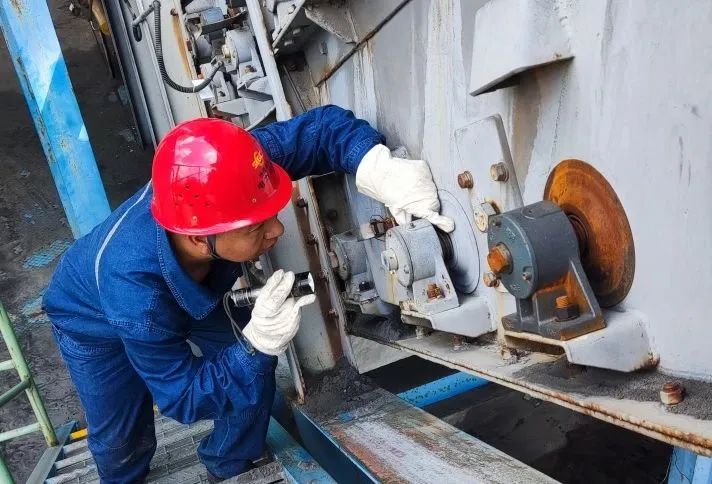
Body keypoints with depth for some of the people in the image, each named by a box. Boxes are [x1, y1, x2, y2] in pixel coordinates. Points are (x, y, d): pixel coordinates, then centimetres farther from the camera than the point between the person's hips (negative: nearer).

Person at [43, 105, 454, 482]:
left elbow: (320, 126, -33)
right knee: (120, 437, 5)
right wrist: (259, 345, -49)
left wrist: (382, 171, -51)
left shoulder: (222, 182, -40)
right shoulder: (136, 297, -48)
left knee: (253, 376, -2)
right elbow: (184, 399, -33)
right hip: (94, 319, -3)